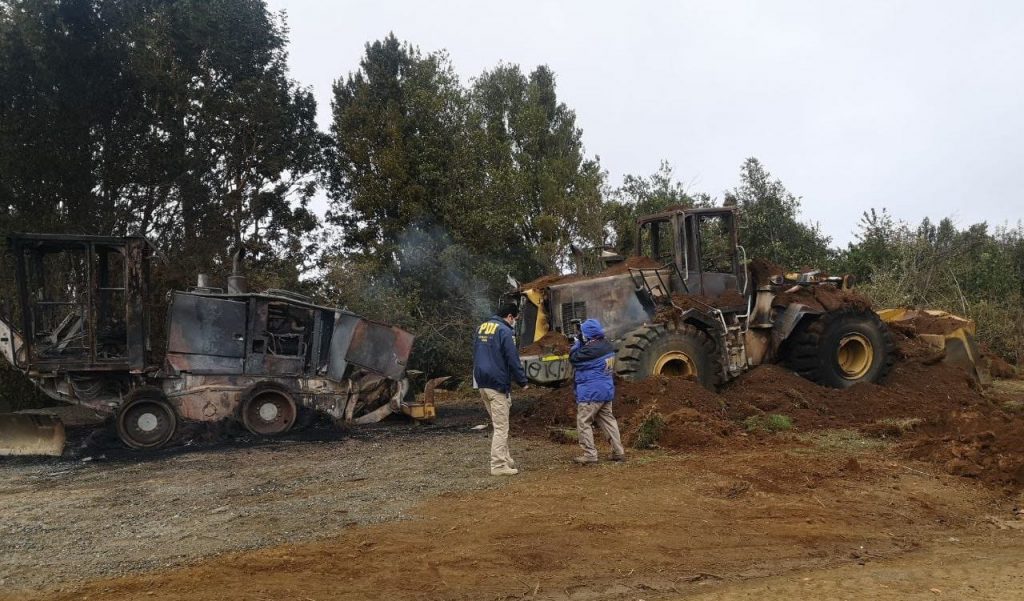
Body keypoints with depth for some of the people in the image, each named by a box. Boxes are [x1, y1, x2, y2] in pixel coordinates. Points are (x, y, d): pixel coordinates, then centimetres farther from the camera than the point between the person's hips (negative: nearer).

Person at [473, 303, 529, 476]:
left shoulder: (481, 328, 13)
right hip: (498, 384, -8)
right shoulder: (504, 331, -13)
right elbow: (513, 359, -14)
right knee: (501, 427, -3)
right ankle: (498, 466, -2)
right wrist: (523, 381, -3)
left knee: (499, 424, 17)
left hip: (482, 383, 9)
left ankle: (506, 460, 22)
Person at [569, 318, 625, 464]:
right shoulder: (607, 346, 7)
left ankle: (590, 455, -1)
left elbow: (573, 359, -12)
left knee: (584, 423, 0)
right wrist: (581, 344, 6)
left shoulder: (591, 349, -22)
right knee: (608, 420, 15)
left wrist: (577, 343, -1)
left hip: (591, 393, -9)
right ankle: (619, 452, 15)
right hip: (607, 391, 9)